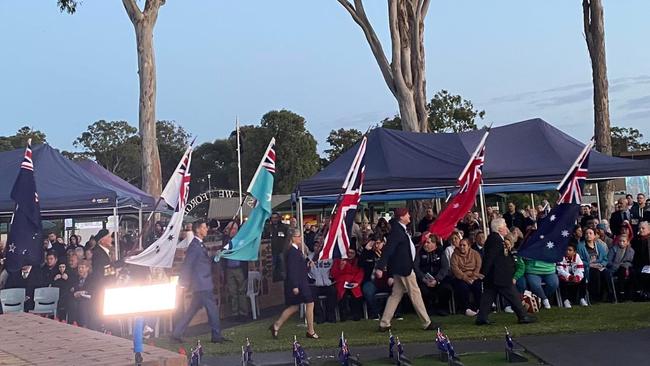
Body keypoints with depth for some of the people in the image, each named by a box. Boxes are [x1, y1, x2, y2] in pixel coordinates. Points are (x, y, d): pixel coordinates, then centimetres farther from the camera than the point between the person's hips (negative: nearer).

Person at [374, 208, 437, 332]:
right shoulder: (397, 230, -19)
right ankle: (426, 323, 8)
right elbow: (388, 248, -24)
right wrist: (380, 267, -27)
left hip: (401, 268, 10)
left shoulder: (401, 229, 10)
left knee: (396, 295, 11)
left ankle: (384, 324, 13)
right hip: (403, 267, -10)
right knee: (415, 294, -1)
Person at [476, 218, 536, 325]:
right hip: (499, 276, -10)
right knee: (512, 296, -1)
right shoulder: (496, 240, -18)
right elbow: (489, 257, -22)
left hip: (491, 276, 10)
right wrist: (484, 272, -23)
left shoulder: (492, 238, 15)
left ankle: (481, 318, 7)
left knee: (488, 296, 8)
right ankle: (523, 316, 6)